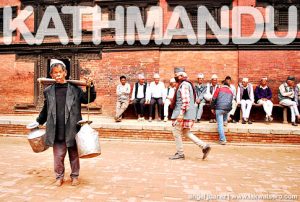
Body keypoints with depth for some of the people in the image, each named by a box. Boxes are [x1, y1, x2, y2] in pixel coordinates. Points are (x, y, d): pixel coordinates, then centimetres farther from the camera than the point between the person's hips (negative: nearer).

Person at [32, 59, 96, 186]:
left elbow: (89, 99, -1)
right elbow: (45, 110, 16)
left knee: (74, 154, 12)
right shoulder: (48, 91, 6)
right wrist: (39, 122, 19)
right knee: (58, 155, 9)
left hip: (72, 129, -1)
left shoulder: (74, 89, -2)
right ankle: (59, 176, 29)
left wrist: (90, 86, -14)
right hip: (56, 131, 2)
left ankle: (74, 176, 30)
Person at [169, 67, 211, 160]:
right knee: (186, 132, 16)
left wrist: (181, 114, -26)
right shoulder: (186, 84, 17)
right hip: (188, 114, 10)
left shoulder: (183, 85, -15)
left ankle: (180, 154, 12)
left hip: (182, 113, -10)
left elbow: (185, 101, -24)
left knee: (177, 132, 1)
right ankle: (204, 146, 13)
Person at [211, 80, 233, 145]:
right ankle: (225, 121, 32)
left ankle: (222, 140, -4)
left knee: (220, 124, -2)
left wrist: (212, 108, 15)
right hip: (228, 108, 4)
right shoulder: (230, 92, 21)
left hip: (219, 108, -4)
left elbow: (214, 99, 5)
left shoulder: (219, 89, 10)